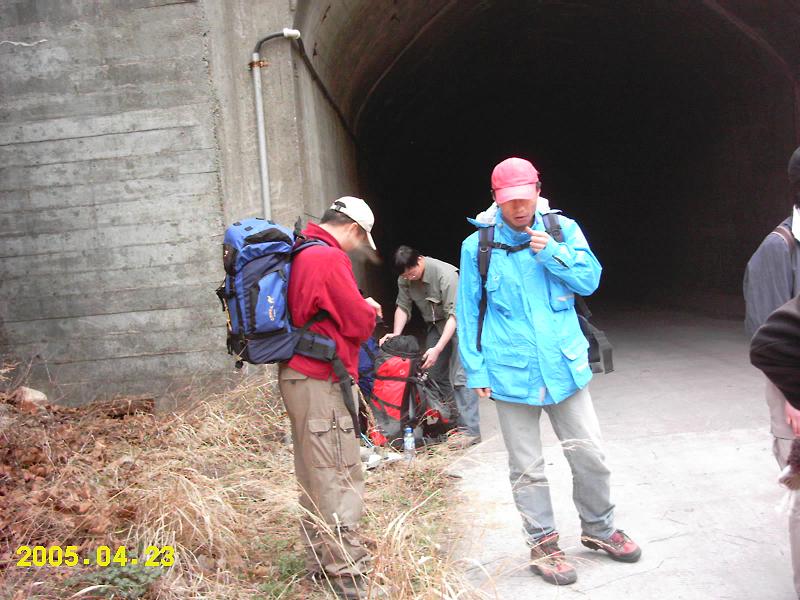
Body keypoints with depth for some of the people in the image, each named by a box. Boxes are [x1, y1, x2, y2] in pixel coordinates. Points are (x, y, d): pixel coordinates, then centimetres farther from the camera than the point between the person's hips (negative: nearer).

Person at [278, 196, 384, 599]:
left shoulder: (299, 253, 14)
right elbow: (359, 323, -14)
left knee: (314, 476, 16)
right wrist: (368, 311, 7)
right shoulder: (330, 257, -15)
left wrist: (359, 307, 8)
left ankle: (320, 564, 26)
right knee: (340, 478, -5)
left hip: (297, 375, 10)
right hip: (319, 380, -10)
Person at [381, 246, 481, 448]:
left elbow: (454, 316, -30)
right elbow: (403, 307, 0)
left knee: (459, 376, -15)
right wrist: (396, 334, -17)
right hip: (435, 324, 7)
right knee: (435, 374, 8)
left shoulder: (446, 274, -30)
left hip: (458, 323, -7)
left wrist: (438, 348, -34)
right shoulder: (405, 278, -9)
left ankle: (469, 430, -13)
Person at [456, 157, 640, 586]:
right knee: (527, 467, 8)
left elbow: (590, 280, 0)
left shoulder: (562, 230, 3)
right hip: (510, 371, -2)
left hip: (564, 365, 2)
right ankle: (543, 543, 27)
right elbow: (468, 313, 0)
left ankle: (598, 528, 35)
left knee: (589, 454, 11)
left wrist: (552, 253, -15)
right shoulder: (477, 246, -2)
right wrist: (476, 370, -3)